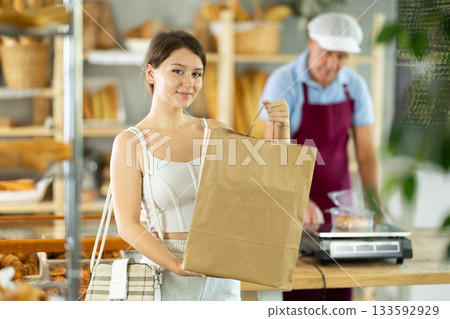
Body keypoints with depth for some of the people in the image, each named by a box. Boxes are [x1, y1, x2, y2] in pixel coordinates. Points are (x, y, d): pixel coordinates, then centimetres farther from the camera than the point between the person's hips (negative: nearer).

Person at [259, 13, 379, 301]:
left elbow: (366, 153, 0)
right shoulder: (284, 82, -14)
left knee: (340, 291, 1)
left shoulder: (355, 86, -1)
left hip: (338, 200, 4)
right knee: (296, 294, -7)